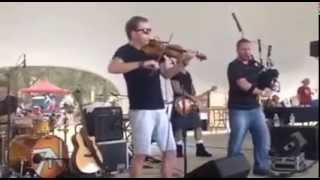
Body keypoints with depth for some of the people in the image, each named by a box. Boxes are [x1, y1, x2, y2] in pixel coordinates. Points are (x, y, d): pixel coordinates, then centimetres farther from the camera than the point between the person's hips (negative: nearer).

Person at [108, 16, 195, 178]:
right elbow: (112, 68, -25)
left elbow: (166, 74, 17)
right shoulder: (125, 51, -5)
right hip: (141, 110, -7)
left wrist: (182, 62, 2)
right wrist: (142, 64, -30)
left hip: (159, 109, 7)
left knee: (170, 151, 9)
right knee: (141, 154, -7)